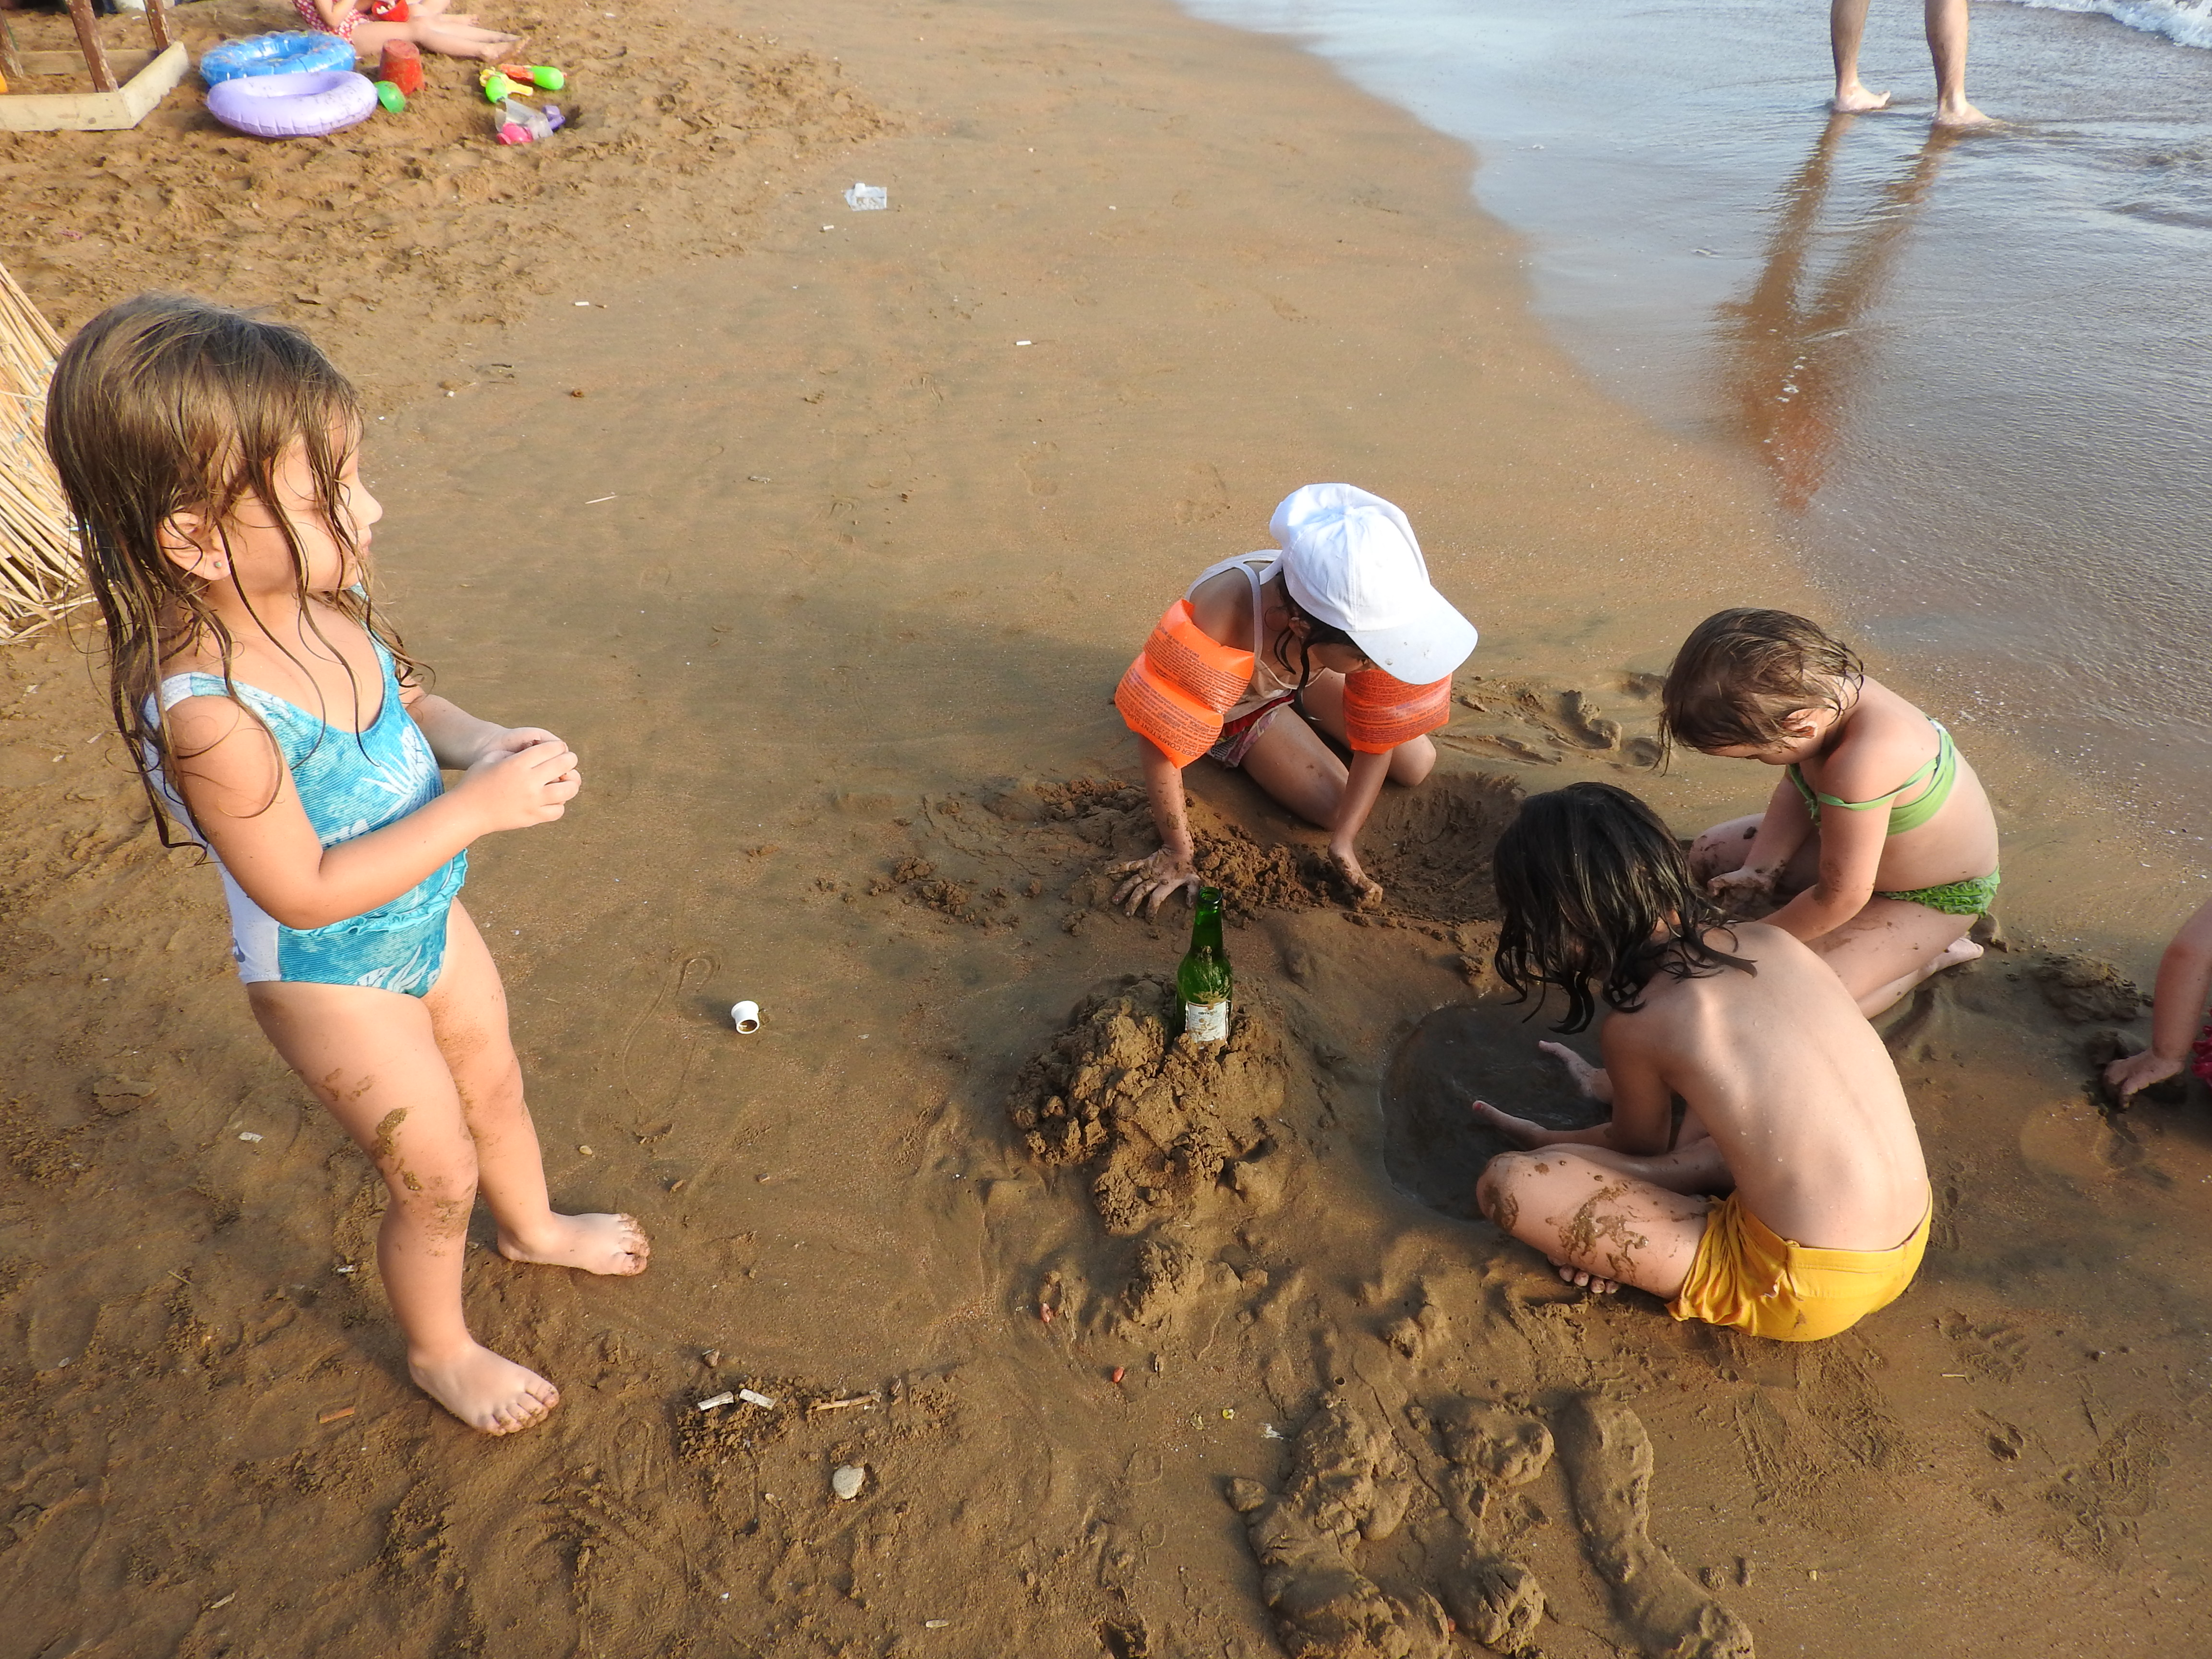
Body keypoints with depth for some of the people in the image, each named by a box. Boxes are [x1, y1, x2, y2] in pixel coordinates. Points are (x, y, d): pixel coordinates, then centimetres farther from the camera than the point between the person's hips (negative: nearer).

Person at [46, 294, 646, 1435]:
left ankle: (532, 1227, 59)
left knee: (495, 1087, 28)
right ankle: (438, 1350, 41)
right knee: (438, 1178, 11)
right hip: (330, 978, -7)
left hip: (428, 920, 7)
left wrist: (478, 739, -14)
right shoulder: (208, 711, -36)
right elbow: (309, 890, -31)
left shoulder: (321, 595, -13)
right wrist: (481, 807, -32)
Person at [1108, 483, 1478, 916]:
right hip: (1238, 703, -3)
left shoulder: (1372, 610, -36)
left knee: (1418, 766, 2)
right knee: (1334, 806, -12)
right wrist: (1177, 852, -27)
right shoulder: (1221, 621, -49)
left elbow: (1377, 737, -24)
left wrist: (1344, 844, -27)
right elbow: (1159, 736, -36)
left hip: (1304, 676, 3)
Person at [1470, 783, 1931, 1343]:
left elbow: (1644, 1146, 8)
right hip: (1911, 1240, 7)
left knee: (1507, 1184, -12)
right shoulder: (1772, 940, 2)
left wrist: (1546, 1142, 26)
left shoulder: (1638, 1026, -15)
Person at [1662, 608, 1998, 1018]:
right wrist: (1758, 869, -12)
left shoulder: (1862, 764, -44)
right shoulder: (1815, 690, -20)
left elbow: (1842, 896, -32)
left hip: (1932, 899, -8)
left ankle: (1934, 953, 3)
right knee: (1712, 854, 8)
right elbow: (1796, 788, 0)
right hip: (1863, 846, 8)